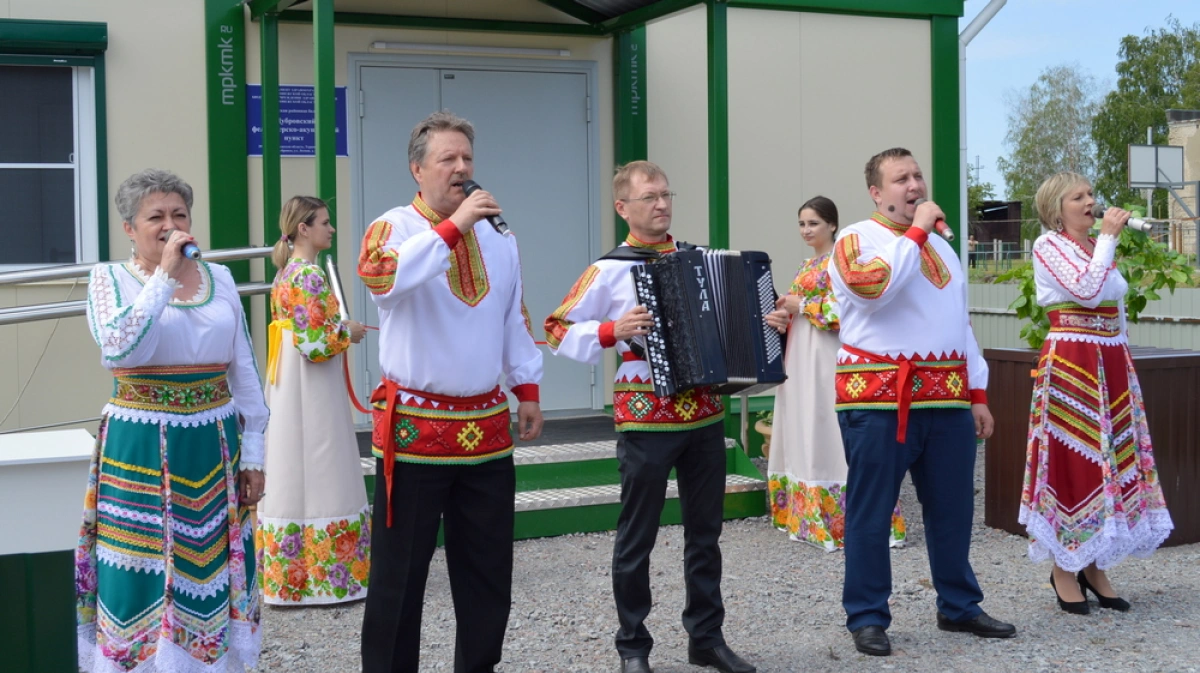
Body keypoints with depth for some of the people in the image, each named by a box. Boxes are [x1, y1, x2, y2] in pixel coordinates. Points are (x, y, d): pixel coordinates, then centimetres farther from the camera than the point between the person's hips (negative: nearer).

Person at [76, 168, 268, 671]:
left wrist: (253, 453, 8)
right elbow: (117, 352, -21)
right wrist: (164, 276, -19)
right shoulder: (110, 279, -1)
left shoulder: (220, 278, 9)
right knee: (144, 579, -1)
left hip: (216, 449, 4)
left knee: (213, 573, 9)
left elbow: (245, 371, 11)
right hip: (140, 451, -3)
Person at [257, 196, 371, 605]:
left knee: (289, 475, 13)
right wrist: (347, 333, -8)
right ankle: (323, 575, 5)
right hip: (312, 395, -10)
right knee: (316, 477, -3)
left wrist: (337, 327, 13)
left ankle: (286, 573, 21)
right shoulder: (310, 276, -18)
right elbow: (315, 344, -23)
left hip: (286, 389, 10)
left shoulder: (287, 273, 11)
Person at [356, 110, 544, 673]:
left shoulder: (496, 236, 11)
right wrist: (453, 226, -26)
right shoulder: (394, 227, -5)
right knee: (399, 573, 3)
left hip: (488, 426, 5)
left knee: (488, 569, 13)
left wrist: (527, 388, 14)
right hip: (414, 426, -5)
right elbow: (379, 275, -29)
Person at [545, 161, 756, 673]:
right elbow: (558, 331, -6)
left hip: (705, 415, 5)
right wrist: (612, 332, -19)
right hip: (646, 419, -5)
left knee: (705, 533, 12)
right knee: (637, 539, 5)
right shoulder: (611, 270, -5)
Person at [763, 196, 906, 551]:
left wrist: (800, 305, -11)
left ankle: (839, 520, -5)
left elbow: (840, 313, -19)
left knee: (828, 435, -9)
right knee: (802, 433, 10)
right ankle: (807, 515, 16)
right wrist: (782, 317, 1)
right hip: (799, 358, 9)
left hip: (825, 359, -9)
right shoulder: (807, 265, 18)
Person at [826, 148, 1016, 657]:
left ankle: (958, 606, 26)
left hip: (947, 399, 6)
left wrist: (977, 394, 16)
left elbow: (961, 324, 22)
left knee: (952, 508, 12)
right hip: (879, 399, -6)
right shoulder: (856, 239, -1)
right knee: (871, 513, 0)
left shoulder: (940, 245, 21)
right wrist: (916, 231, -13)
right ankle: (867, 617, 10)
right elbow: (872, 286, -23)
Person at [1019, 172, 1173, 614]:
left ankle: (1094, 567, 15)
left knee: (1112, 457, 6)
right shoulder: (1048, 245, -5)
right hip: (1070, 365, -7)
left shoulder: (1098, 247, 17)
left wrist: (1124, 365, 16)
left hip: (1111, 365, 7)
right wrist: (1109, 237, -14)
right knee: (1072, 460, -5)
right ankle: (1064, 570, 5)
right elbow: (1086, 290, -21)